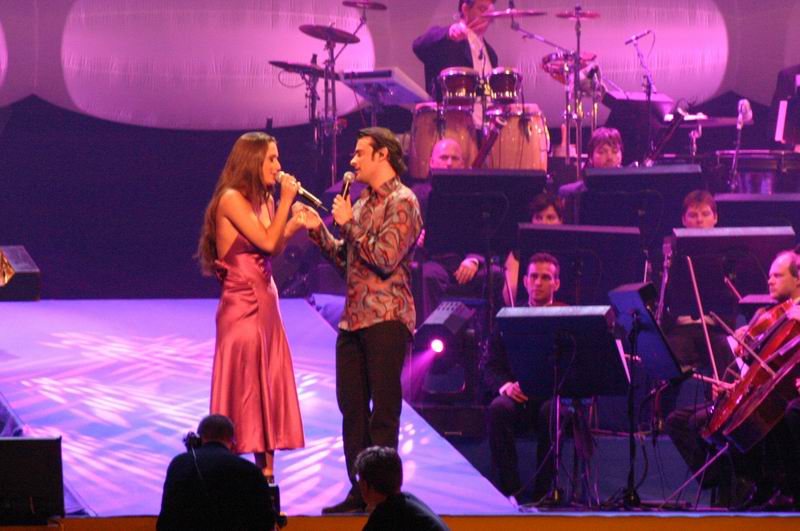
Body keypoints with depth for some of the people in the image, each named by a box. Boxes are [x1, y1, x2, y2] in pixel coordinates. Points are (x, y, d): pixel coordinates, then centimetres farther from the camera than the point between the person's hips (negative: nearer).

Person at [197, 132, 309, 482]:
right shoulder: (231, 199, -11)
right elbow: (267, 243, -16)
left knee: (269, 388, 7)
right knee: (242, 387, -6)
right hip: (241, 304, -8)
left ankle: (266, 473, 10)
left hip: (266, 302, 8)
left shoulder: (264, 200, 14)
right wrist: (286, 201, -11)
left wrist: (294, 224, 2)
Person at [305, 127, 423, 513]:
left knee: (384, 410, -5)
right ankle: (359, 491, 13)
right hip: (353, 319, 9)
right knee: (352, 408, 8)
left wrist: (349, 224, -10)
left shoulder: (402, 202, -8)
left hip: (385, 319, -9)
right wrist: (319, 230, 9)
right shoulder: (364, 203, 19)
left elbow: (385, 258, -19)